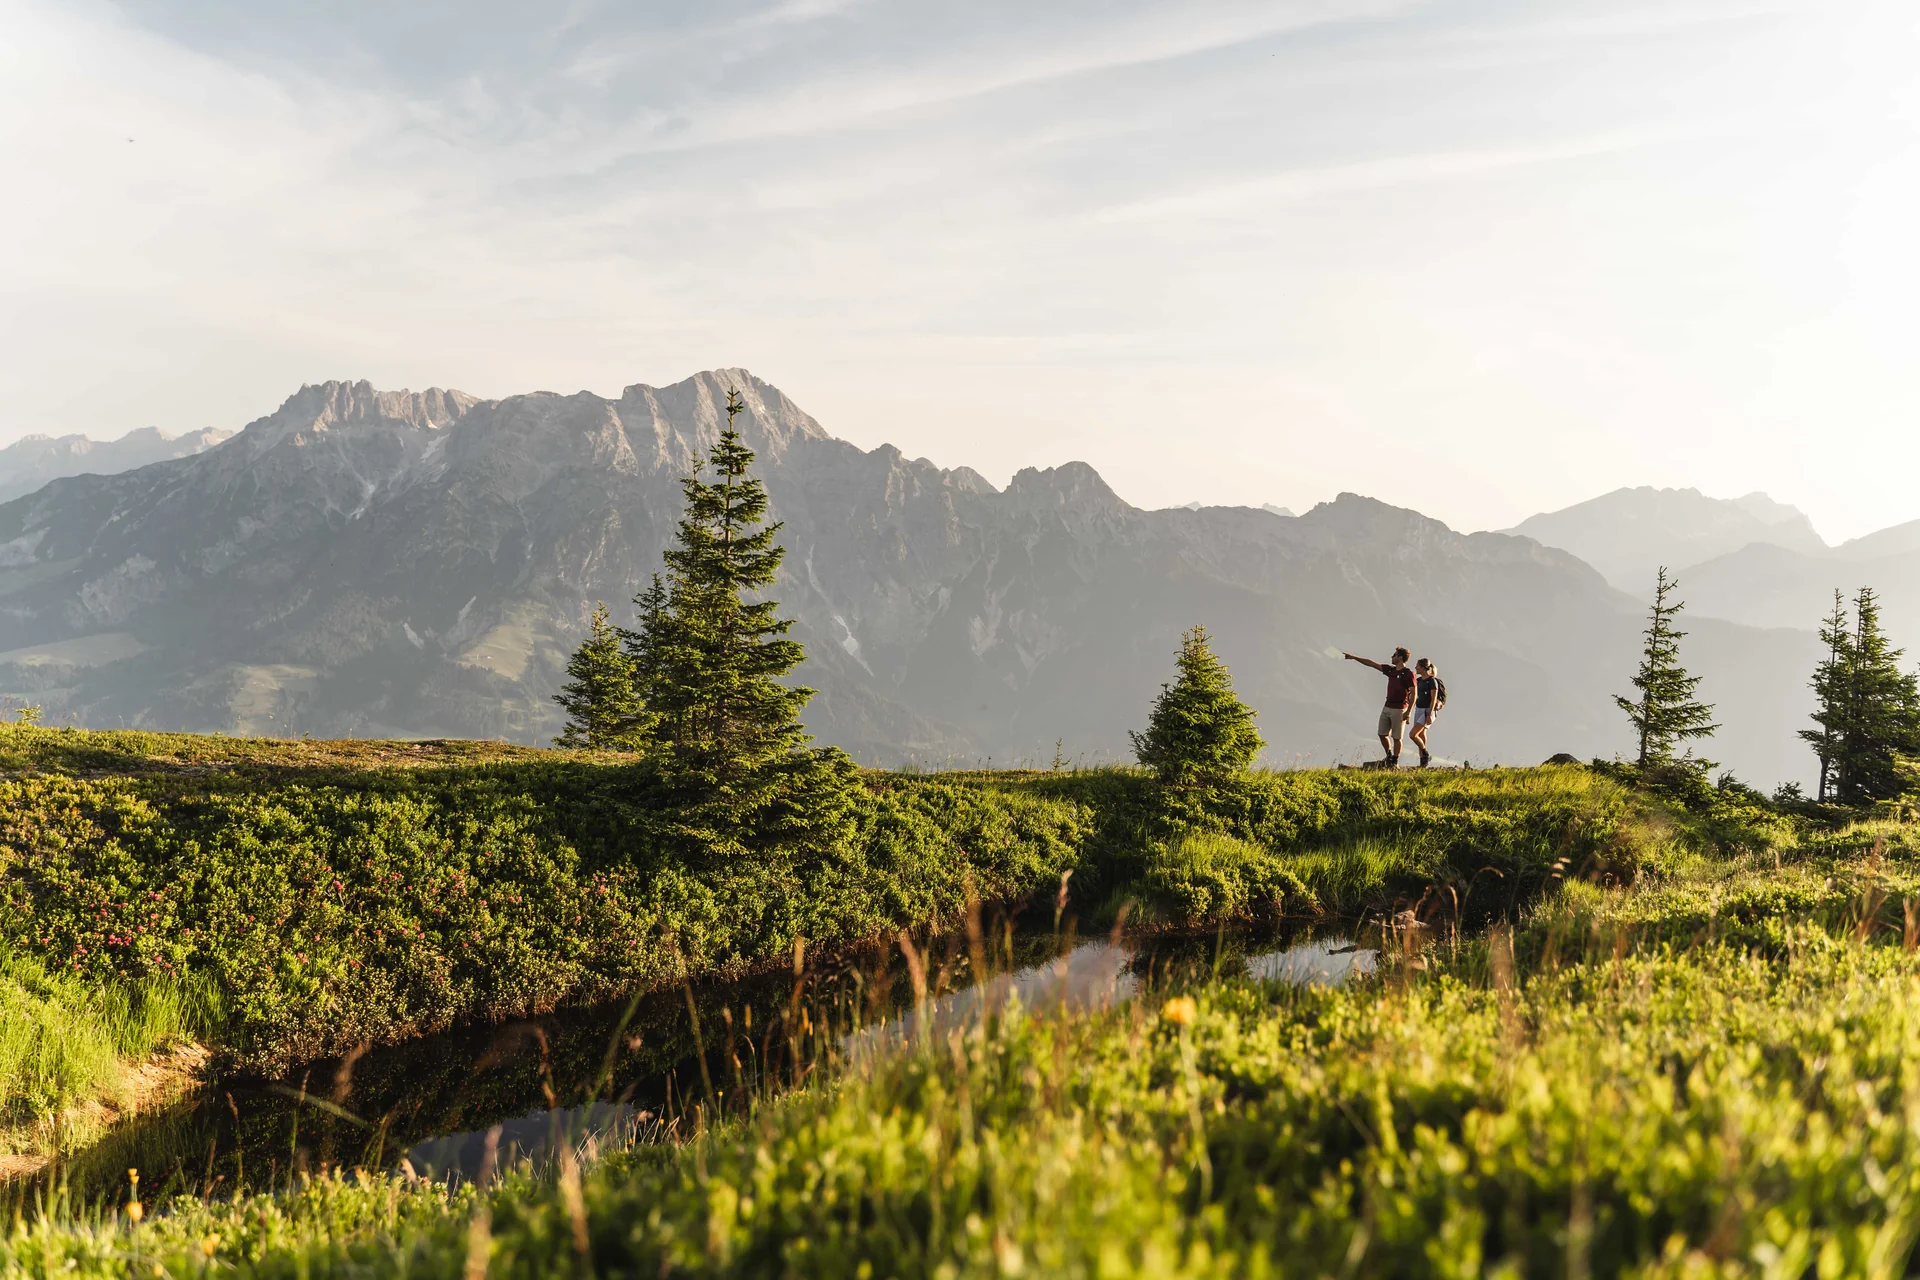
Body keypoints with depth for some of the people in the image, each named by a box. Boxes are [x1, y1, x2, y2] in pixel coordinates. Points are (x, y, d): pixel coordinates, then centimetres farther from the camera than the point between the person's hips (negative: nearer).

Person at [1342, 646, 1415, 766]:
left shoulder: (1408, 674, -11)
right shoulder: (1390, 670, 11)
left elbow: (1413, 693, -14)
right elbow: (1371, 663, 15)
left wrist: (1408, 712, -20)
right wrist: (1353, 657, 14)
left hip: (1399, 709, -7)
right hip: (1387, 707, 7)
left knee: (1396, 737, 0)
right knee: (1382, 734, 9)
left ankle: (1395, 762, 9)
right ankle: (1389, 756, 27)